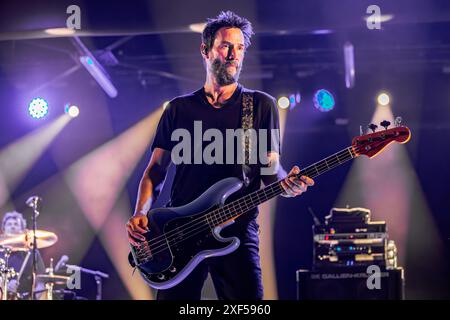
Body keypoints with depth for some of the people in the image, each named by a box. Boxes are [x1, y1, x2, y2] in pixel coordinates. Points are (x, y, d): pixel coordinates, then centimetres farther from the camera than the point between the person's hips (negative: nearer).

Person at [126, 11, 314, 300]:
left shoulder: (261, 105, 10)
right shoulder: (179, 109, 15)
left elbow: (270, 168, 4)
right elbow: (156, 170, 13)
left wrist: (285, 183, -20)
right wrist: (141, 214, -5)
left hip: (237, 230, -1)